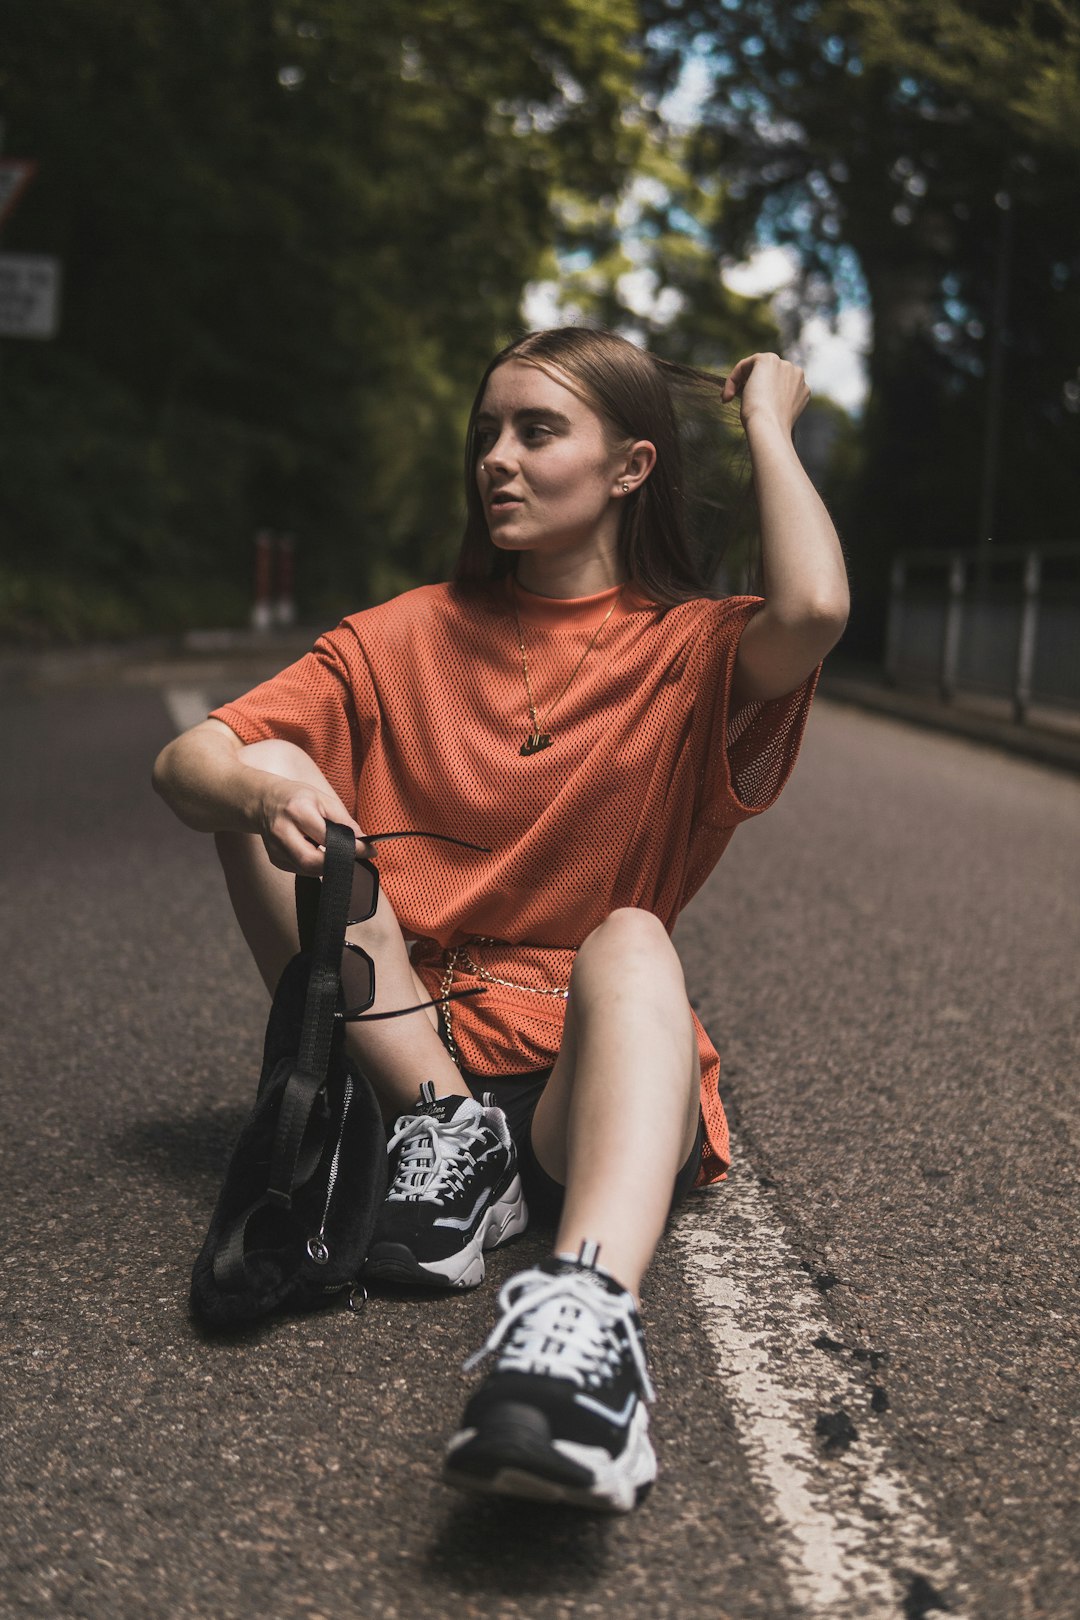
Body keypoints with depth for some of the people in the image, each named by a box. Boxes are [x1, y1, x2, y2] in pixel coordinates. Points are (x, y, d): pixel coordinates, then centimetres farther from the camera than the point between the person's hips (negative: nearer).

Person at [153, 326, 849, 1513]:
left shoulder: (688, 650, 5)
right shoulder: (407, 638, 12)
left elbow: (813, 610, -21)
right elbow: (183, 760, 2)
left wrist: (767, 420, -4)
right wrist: (256, 787, -23)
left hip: (592, 1066, -2)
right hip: (407, 1046, 3)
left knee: (629, 938, -35)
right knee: (267, 780, -13)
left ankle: (584, 1303, -59)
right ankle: (447, 1135, -18)